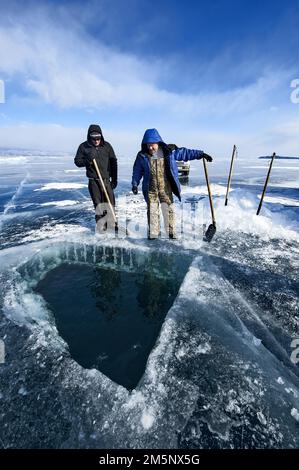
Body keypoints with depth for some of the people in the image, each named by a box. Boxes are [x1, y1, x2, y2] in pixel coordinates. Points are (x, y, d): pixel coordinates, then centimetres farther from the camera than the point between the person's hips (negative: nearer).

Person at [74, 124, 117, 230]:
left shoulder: (106, 146, 1)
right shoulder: (84, 147, 0)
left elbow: (113, 163, 4)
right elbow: (77, 161, 3)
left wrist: (114, 179, 1)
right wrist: (87, 160, -18)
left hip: (106, 179, 1)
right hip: (93, 180, -1)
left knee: (110, 202, 1)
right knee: (97, 202, 3)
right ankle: (101, 223, 14)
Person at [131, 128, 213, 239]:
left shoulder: (169, 152, 0)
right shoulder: (142, 156, 2)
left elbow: (184, 153, 7)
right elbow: (137, 171, 9)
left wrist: (201, 154, 7)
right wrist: (134, 184, 0)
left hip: (166, 188, 0)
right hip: (151, 190, 1)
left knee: (169, 211, 3)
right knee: (152, 212, 3)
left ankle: (171, 233, 15)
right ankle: (152, 234, 15)